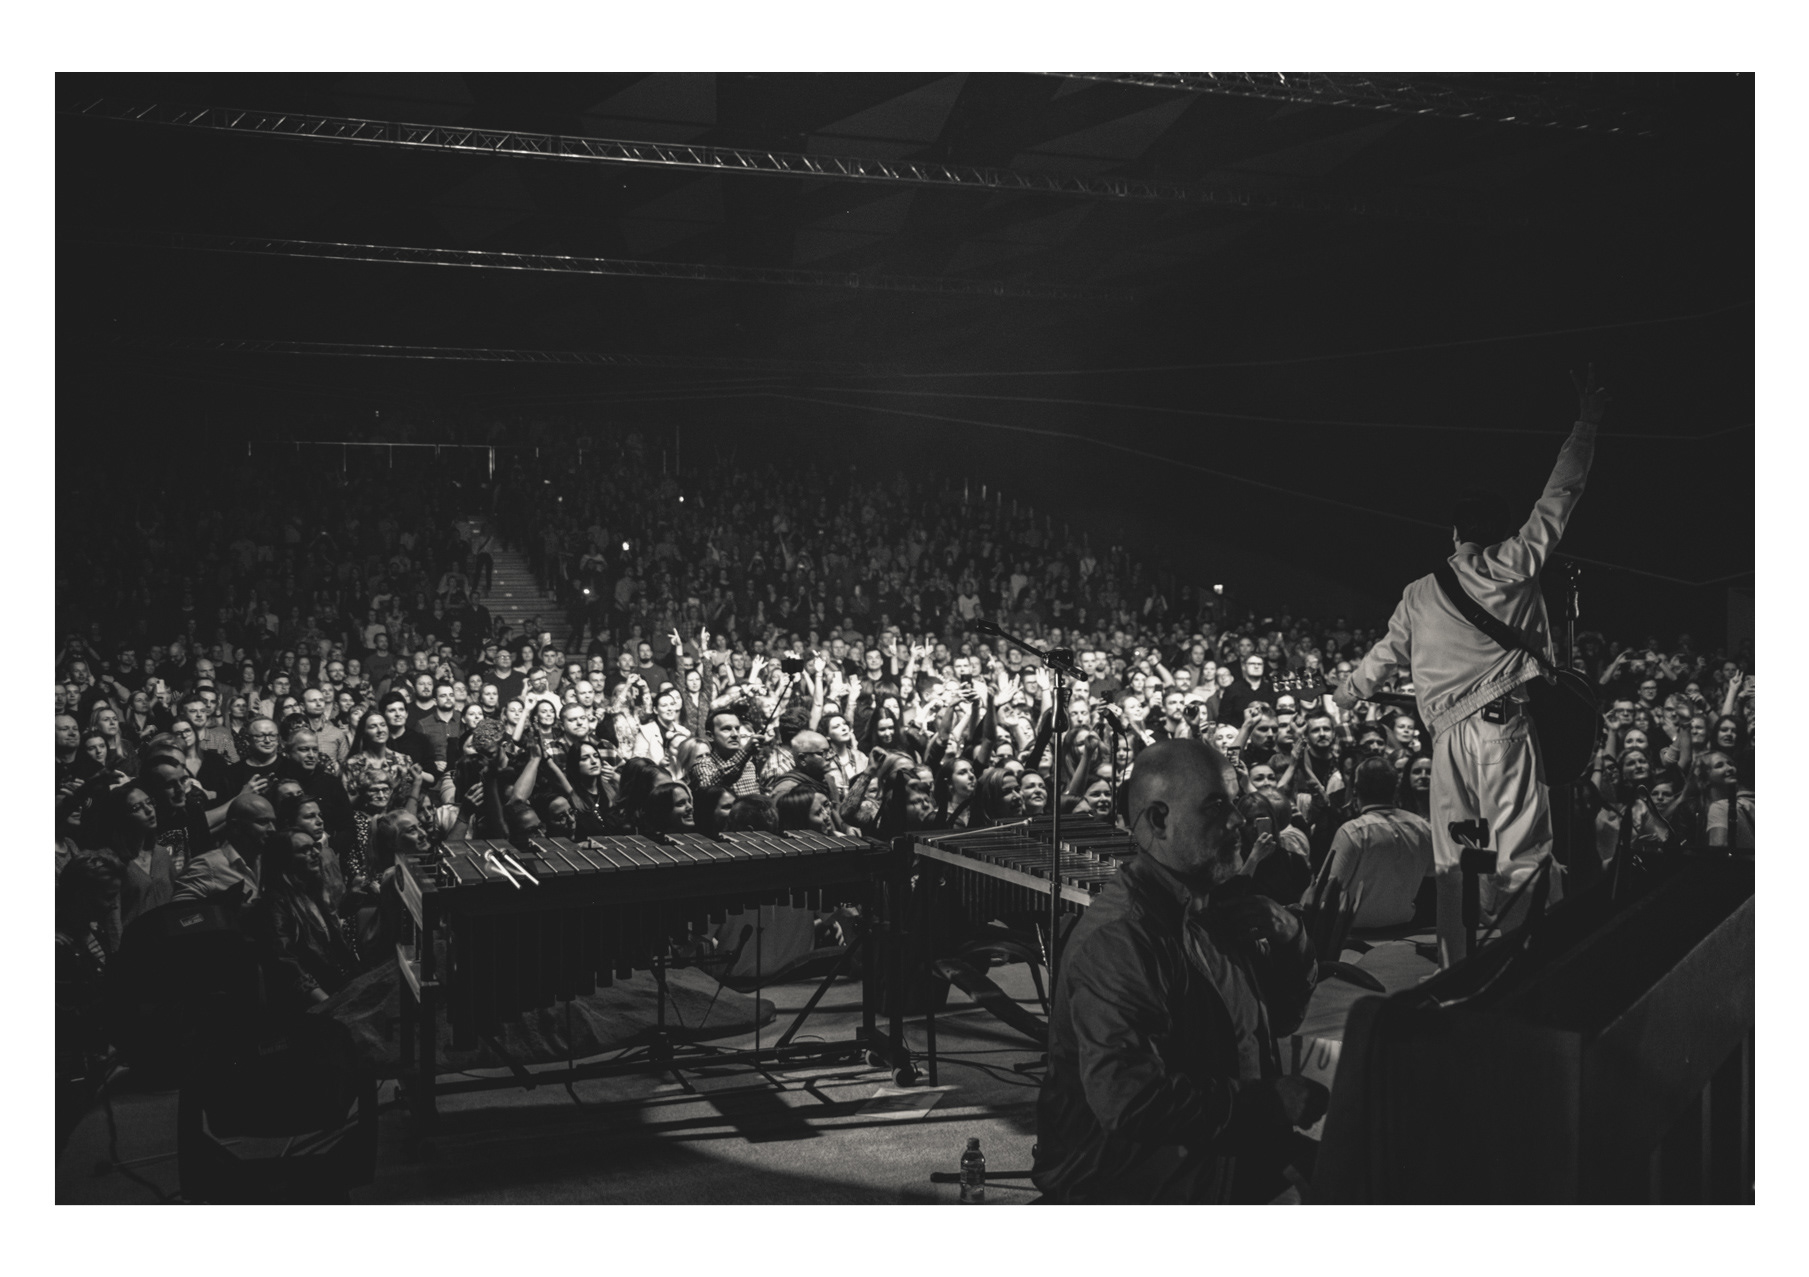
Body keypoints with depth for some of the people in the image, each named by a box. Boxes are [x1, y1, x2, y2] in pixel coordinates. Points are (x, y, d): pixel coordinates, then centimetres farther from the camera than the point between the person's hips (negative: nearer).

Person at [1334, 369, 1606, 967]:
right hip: (1506, 727, -4)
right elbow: (1560, 494, 8)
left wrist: (1344, 694, 43)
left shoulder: (1419, 595, 14)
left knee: (1453, 865, 7)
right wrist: (1587, 422, 17)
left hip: (1448, 738, 4)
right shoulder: (1516, 564, 4)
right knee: (1521, 856, -7)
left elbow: (1384, 656, 26)